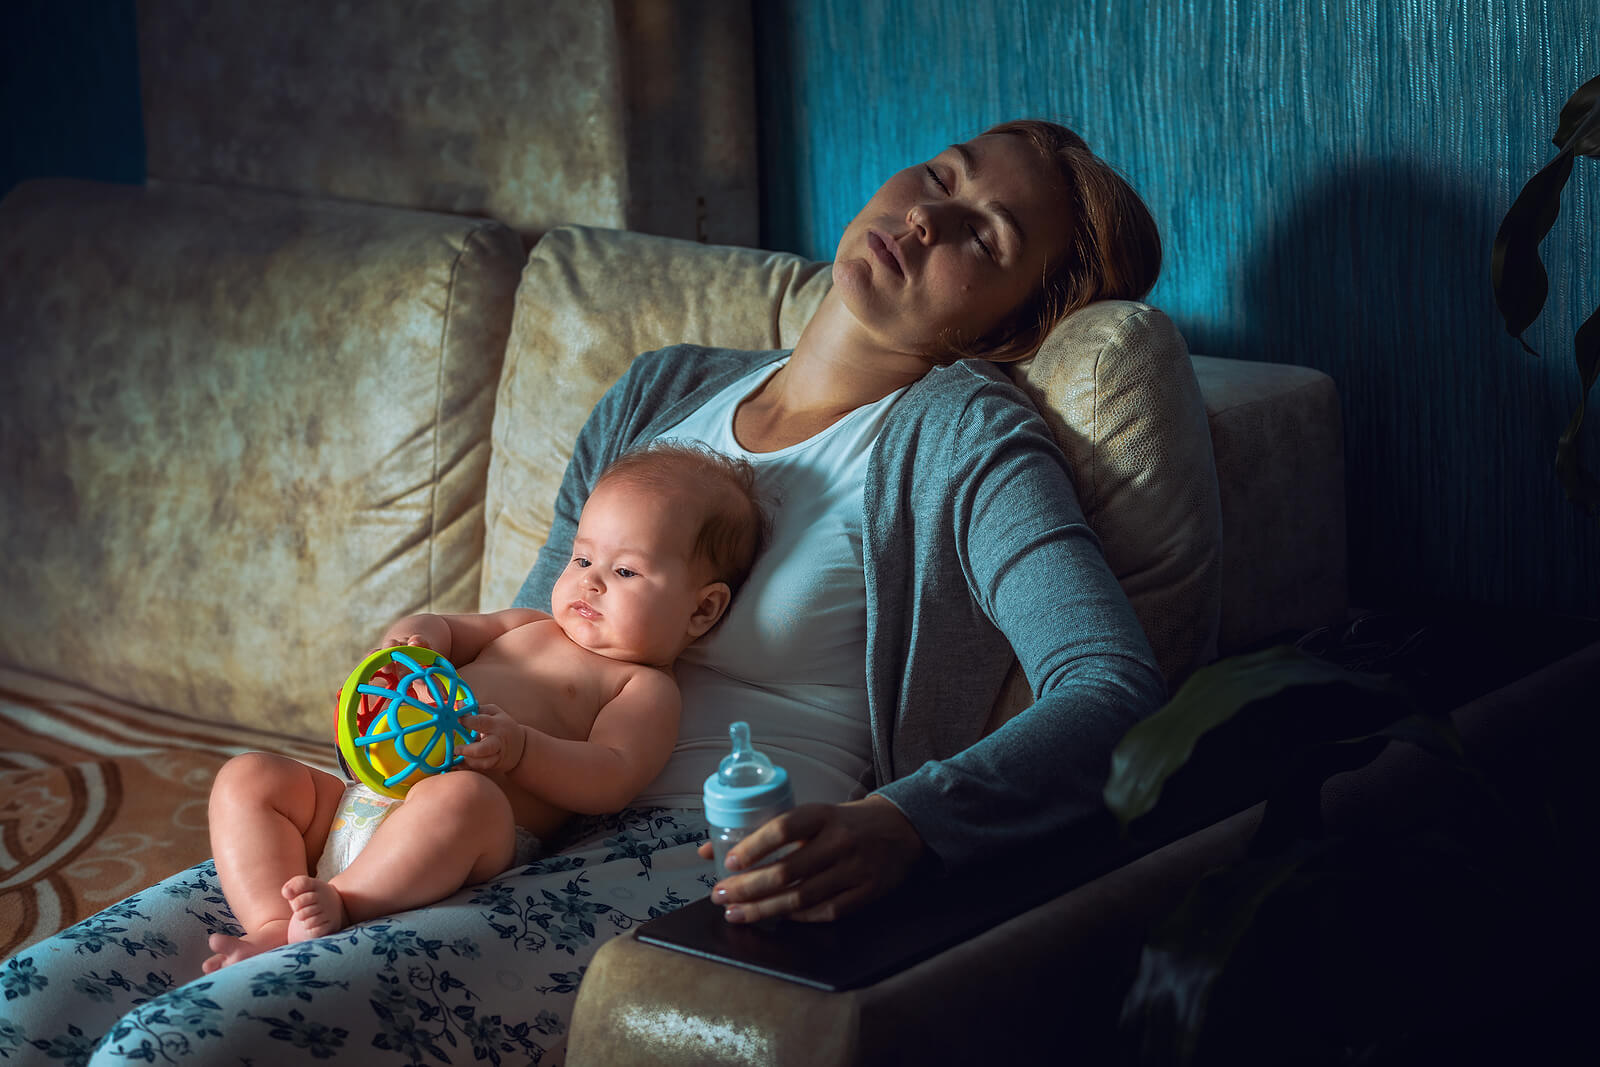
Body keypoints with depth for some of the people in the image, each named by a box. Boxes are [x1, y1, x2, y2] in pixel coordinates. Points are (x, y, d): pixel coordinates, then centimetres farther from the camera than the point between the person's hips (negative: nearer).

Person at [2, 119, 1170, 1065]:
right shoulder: (660, 394, 19)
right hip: (514, 827, 7)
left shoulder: (963, 437, 0)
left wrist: (895, 828, -32)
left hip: (702, 865, -7)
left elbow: (1115, 683, -15)